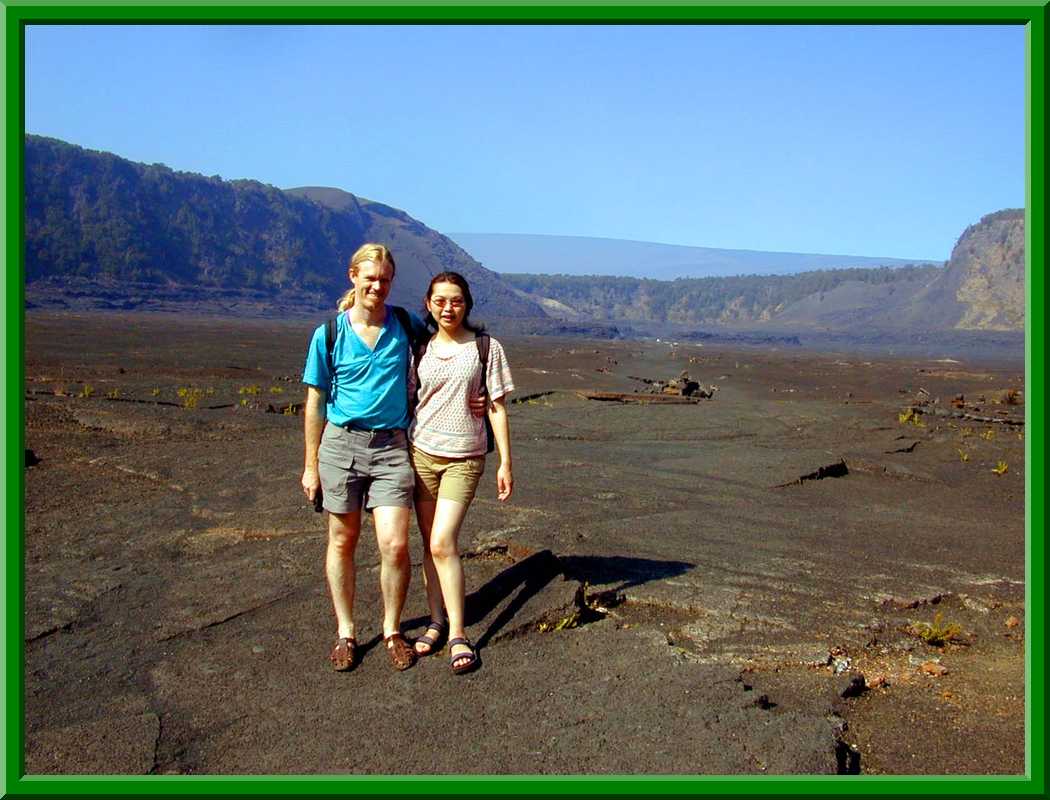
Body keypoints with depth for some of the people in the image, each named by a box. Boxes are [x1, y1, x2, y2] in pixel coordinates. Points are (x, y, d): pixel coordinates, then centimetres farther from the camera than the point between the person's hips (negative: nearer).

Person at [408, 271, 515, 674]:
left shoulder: (486, 348, -1)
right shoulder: (421, 349, 6)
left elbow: (498, 407, 0)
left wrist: (505, 463, -4)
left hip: (463, 458, -3)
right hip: (420, 452, 3)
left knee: (443, 544, -12)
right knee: (430, 544, 8)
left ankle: (457, 633, -1)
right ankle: (436, 622, 20)